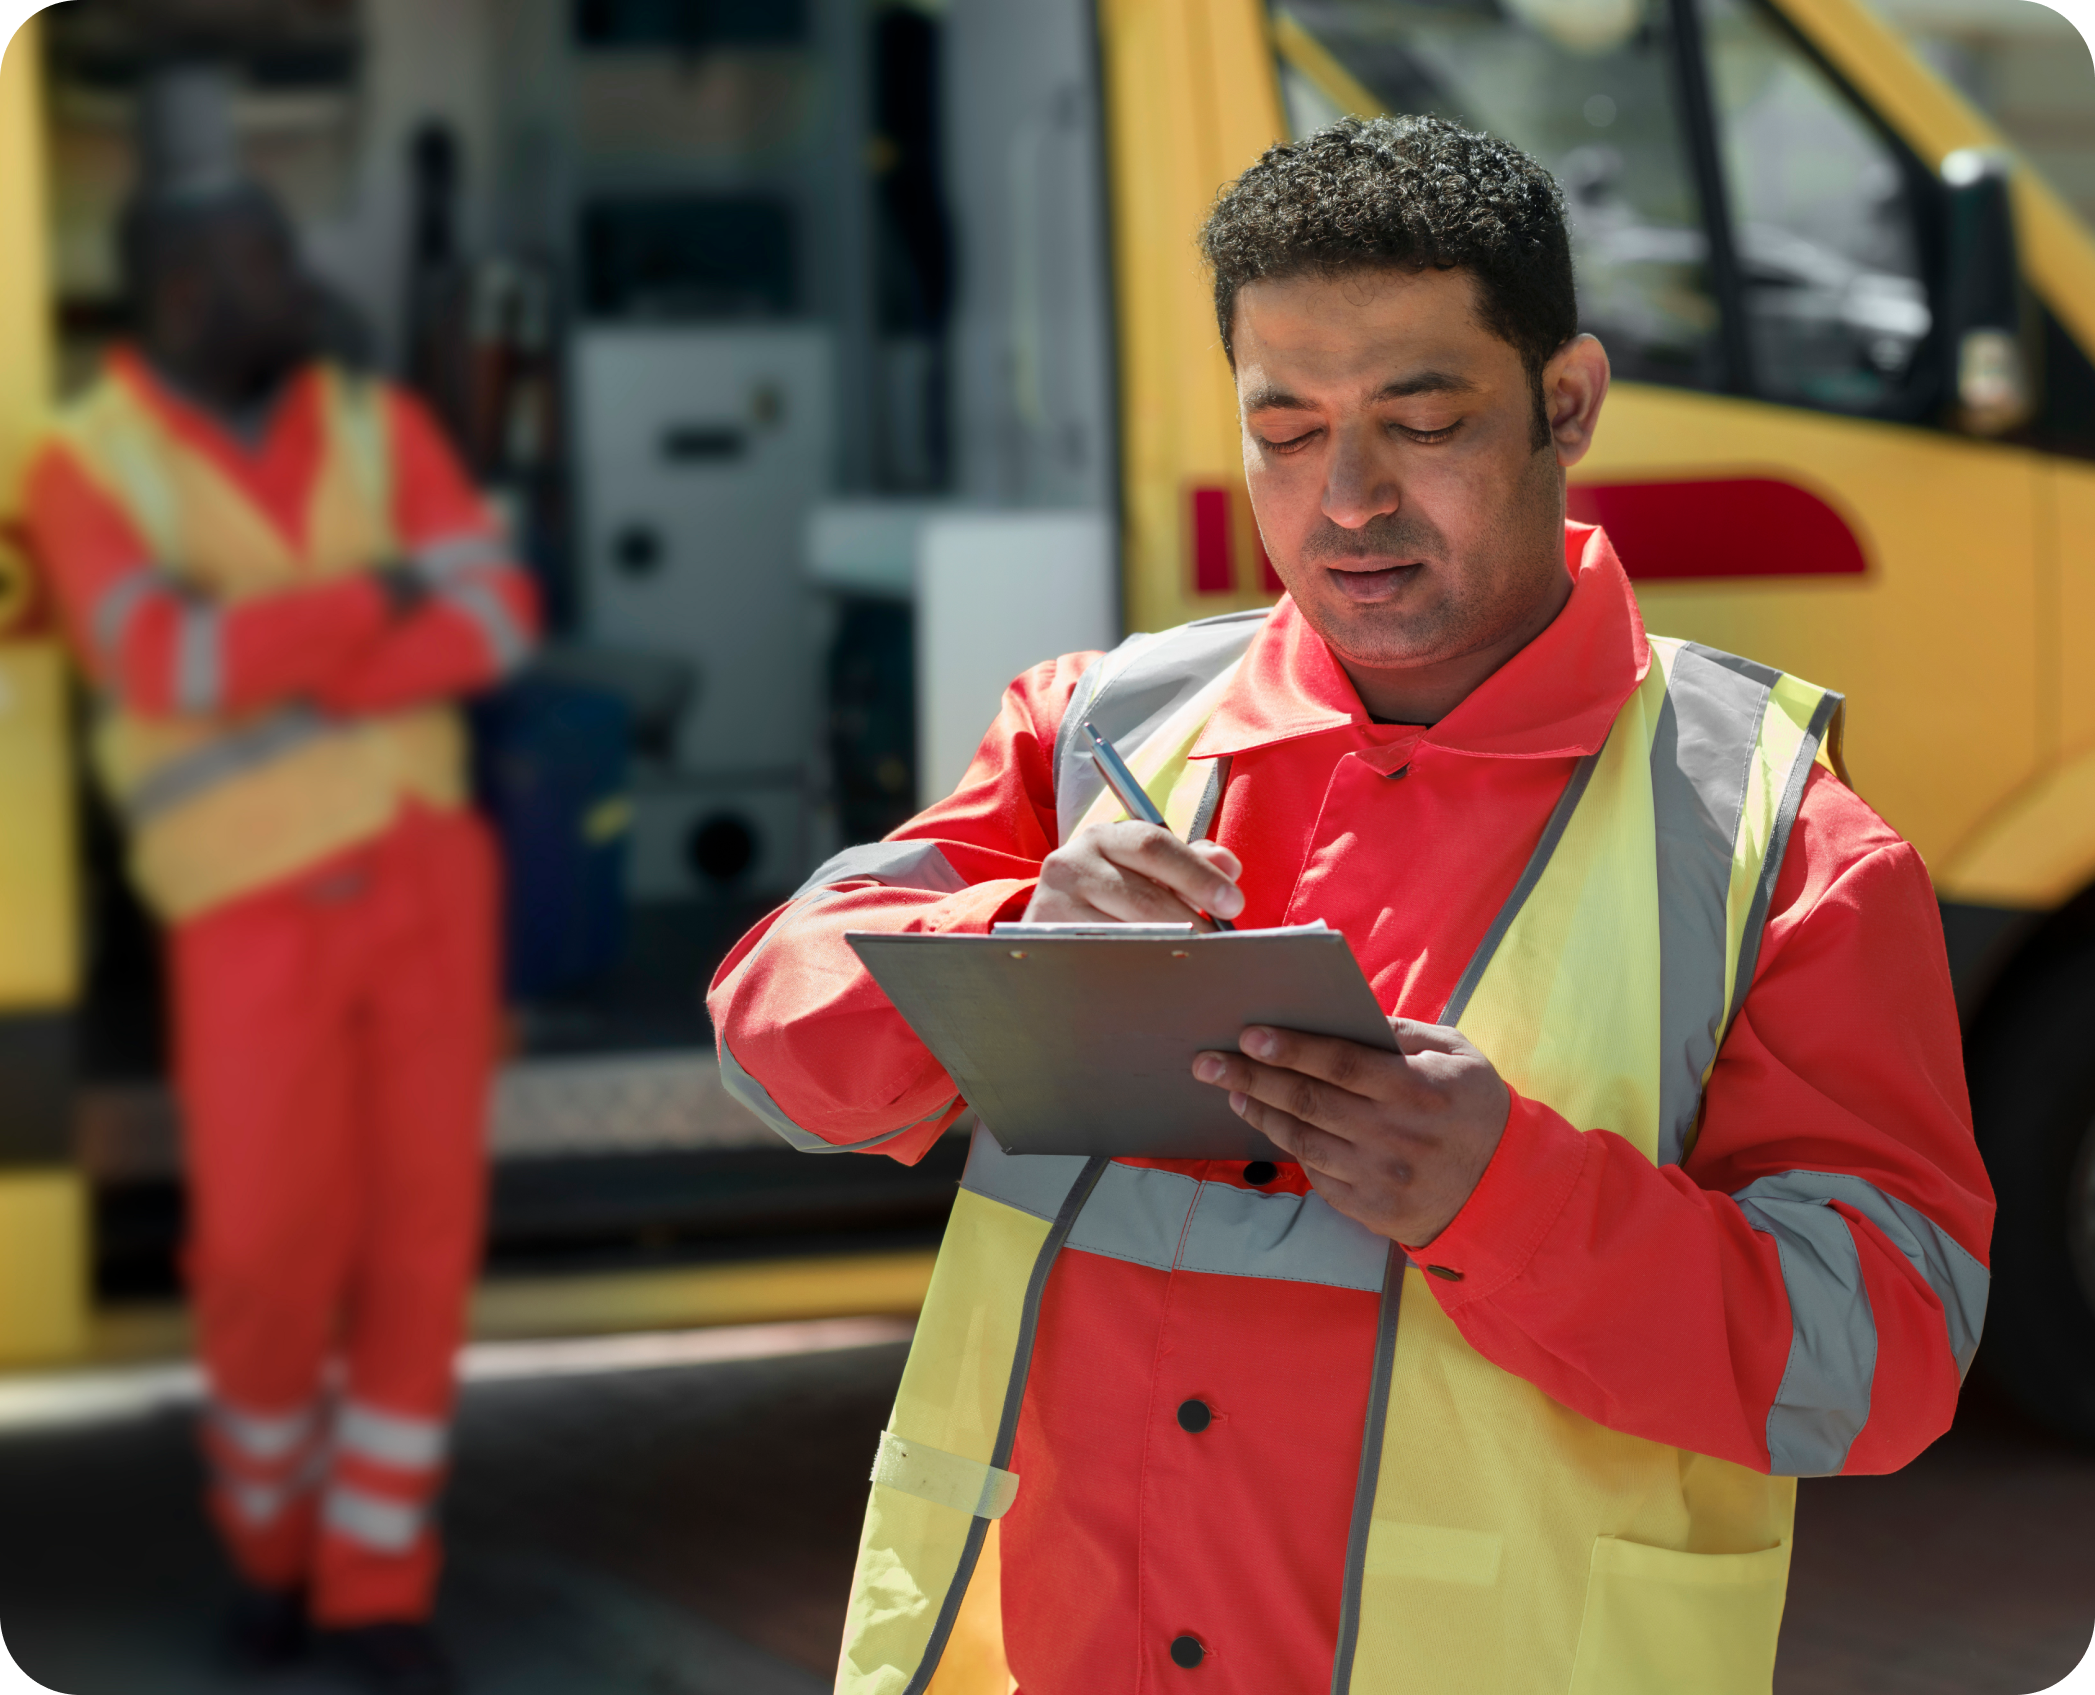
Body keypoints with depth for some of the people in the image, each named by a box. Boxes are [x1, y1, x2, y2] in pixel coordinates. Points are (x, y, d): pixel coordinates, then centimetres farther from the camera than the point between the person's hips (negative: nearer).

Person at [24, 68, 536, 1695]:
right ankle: (271, 1523, 24)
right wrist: (373, 606, -15)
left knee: (421, 1225, 0)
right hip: (256, 915, -3)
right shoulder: (88, 470, -5)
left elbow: (498, 611, -9)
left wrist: (285, 674, -19)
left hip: (425, 869, 3)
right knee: (267, 1252, -6)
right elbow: (167, 666, -22)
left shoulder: (379, 428, 6)